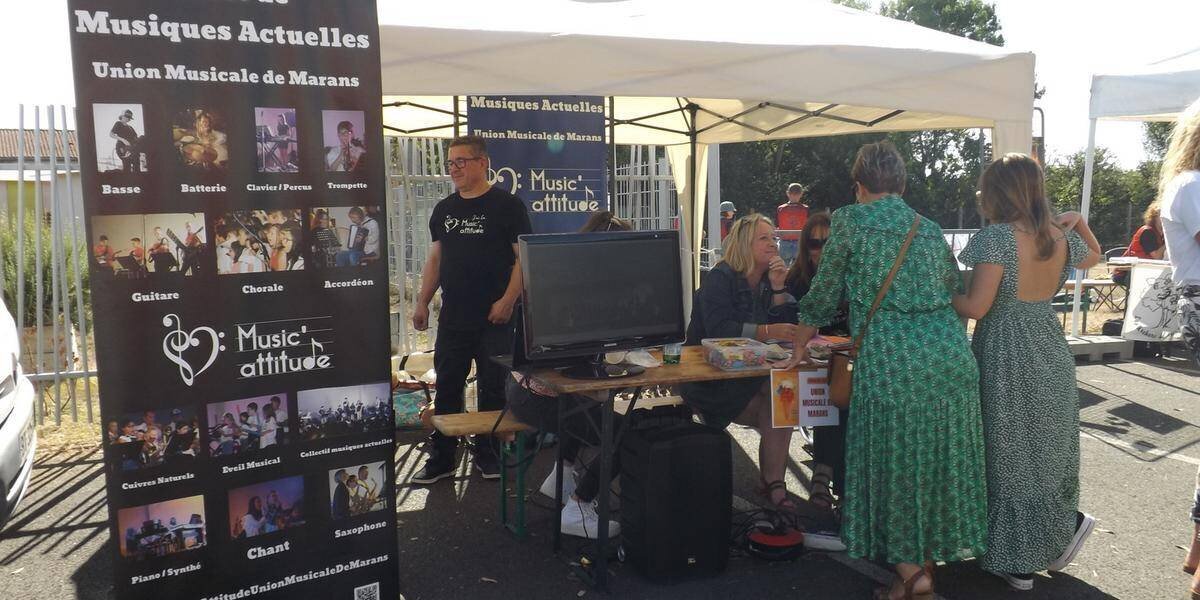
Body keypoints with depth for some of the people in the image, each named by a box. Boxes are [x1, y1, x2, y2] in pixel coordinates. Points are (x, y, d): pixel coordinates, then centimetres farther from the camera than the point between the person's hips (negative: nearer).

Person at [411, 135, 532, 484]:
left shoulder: (506, 205, -4)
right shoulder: (444, 210, 13)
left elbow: (524, 257, -7)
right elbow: (435, 259, 17)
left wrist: (507, 301, -16)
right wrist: (422, 302, 10)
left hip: (494, 318, -4)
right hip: (452, 317, 5)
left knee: (492, 389, 5)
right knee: (446, 388, 7)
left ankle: (487, 454, 20)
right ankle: (441, 458, 16)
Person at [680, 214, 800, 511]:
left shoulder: (768, 279, 12)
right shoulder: (721, 278, -11)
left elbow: (787, 326, 4)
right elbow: (718, 328, -27)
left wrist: (778, 288, -9)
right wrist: (767, 331, -35)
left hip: (750, 371, 6)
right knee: (775, 412, -24)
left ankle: (772, 483, -17)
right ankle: (772, 481, -5)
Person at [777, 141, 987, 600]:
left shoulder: (851, 220, 2)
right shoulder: (929, 229, 17)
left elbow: (825, 293, 6)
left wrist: (799, 347, 18)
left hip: (892, 359, -5)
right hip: (950, 355, 6)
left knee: (890, 461, 7)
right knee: (938, 458, 14)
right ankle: (928, 559, 26)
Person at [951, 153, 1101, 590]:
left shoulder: (997, 236, -17)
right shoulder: (1061, 237, 4)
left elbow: (976, 307, -20)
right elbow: (1094, 256, 28)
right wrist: (1077, 222, 18)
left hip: (1006, 358, -6)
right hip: (1051, 353, 6)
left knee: (1009, 454, 5)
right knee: (1047, 451, 20)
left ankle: (1015, 562, 15)